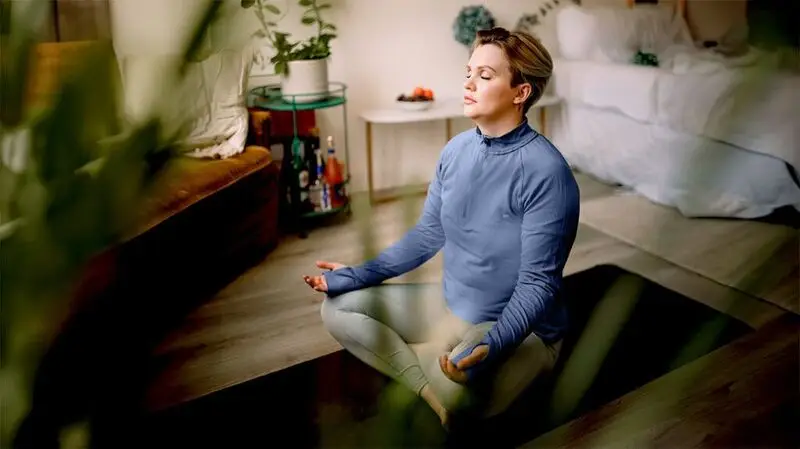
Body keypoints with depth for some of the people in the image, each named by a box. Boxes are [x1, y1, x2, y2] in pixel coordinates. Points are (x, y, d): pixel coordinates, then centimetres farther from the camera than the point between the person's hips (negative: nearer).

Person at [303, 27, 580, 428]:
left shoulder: (545, 172, -23)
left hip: (518, 327, -7)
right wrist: (360, 275, 3)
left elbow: (538, 282, -23)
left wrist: (491, 345, -38)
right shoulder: (456, 150, -2)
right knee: (338, 307, 2)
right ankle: (432, 389, -10)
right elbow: (428, 234, 8)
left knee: (456, 393, -38)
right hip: (450, 307, 8)